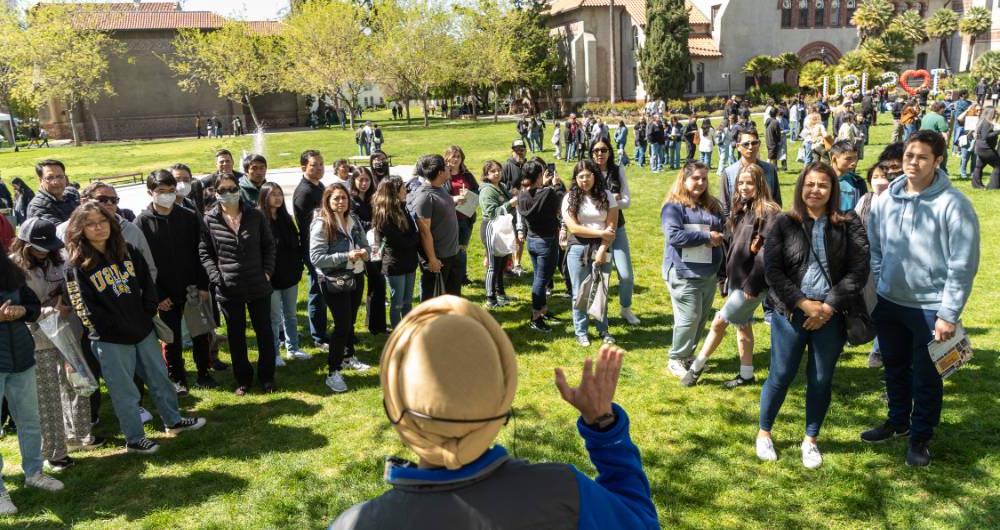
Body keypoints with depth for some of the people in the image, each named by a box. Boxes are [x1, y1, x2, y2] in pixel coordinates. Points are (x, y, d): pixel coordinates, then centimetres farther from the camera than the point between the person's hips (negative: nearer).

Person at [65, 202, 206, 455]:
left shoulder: (127, 251, 5)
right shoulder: (76, 265, -12)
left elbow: (148, 282, 9)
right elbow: (84, 308, -15)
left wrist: (147, 313, -1)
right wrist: (119, 329, -14)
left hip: (143, 330, 5)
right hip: (110, 340, -5)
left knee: (159, 378, 17)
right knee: (125, 392, 5)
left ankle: (173, 421, 35)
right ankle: (134, 439, 21)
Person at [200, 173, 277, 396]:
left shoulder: (255, 215, -1)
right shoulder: (209, 220, -4)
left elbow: (268, 245, 6)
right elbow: (204, 252, 0)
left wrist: (267, 271, -2)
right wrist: (216, 277, -10)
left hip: (259, 286, 1)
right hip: (228, 289, -1)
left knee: (264, 332, 11)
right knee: (236, 336, 12)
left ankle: (266, 377, 26)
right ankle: (243, 379, 26)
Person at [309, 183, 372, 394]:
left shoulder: (354, 220, 4)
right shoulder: (321, 224, -15)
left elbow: (365, 244, 13)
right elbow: (316, 257, -21)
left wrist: (365, 252, -12)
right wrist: (347, 257, -26)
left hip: (355, 277, 6)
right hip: (334, 282, -6)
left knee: (350, 321, 20)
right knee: (342, 324, -7)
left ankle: (348, 357, 40)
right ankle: (332, 373, 2)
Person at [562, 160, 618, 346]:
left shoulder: (607, 196, 2)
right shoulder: (570, 198, -1)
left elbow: (611, 227, -3)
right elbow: (573, 228, -9)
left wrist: (602, 250, -13)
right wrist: (601, 233, -11)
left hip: (602, 249, 1)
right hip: (578, 250, -1)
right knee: (580, 293, 5)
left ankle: (603, 330, 20)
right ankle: (581, 332, 16)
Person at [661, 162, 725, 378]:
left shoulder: (712, 206, 13)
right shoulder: (673, 206, -8)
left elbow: (725, 230, 18)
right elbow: (674, 235, -21)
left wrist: (719, 237, -6)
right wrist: (706, 236, -16)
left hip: (709, 272, 7)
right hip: (683, 273, -7)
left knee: (702, 317, 13)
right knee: (689, 318, -6)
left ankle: (687, 354, 30)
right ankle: (676, 359, 12)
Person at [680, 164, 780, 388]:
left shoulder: (768, 213, -16)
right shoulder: (739, 209, 10)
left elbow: (767, 253, -20)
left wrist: (753, 284, -20)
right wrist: (725, 275, 10)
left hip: (752, 283, -8)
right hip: (736, 279, 8)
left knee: (719, 321, -3)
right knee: (742, 324, 15)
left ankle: (697, 367, 13)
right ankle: (746, 374, 27)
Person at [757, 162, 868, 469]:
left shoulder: (849, 226, 1)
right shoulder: (784, 223, -1)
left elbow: (858, 271, -4)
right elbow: (772, 270, -7)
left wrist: (829, 306, -13)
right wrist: (804, 303, -14)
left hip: (832, 315, 1)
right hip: (790, 313, -1)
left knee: (821, 380, 10)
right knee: (781, 376, 5)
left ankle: (811, 440, 29)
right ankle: (764, 432, 26)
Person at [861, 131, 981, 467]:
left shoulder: (953, 204, -15)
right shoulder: (886, 199, -1)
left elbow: (963, 265, -14)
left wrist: (949, 315, -14)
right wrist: (874, 292, 8)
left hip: (931, 307, -5)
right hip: (888, 302, 5)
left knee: (926, 377, 9)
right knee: (894, 367, 21)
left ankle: (921, 436, 28)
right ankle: (897, 421, 41)